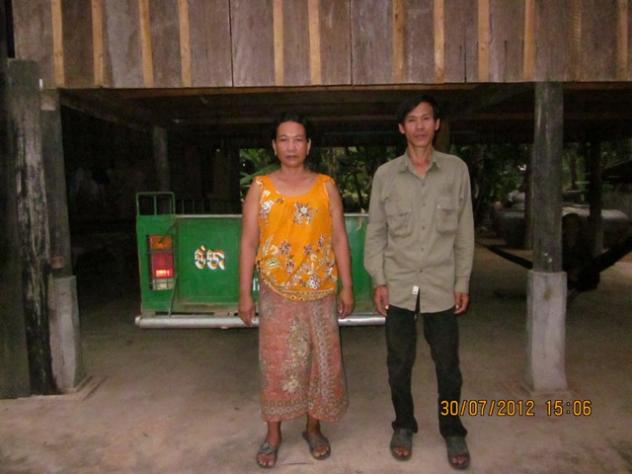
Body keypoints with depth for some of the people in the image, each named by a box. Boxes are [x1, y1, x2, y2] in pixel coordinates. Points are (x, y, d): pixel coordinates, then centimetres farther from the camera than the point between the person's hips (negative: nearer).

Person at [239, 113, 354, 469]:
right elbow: (249, 243, 0)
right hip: (276, 292, 0)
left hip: (320, 292, 1)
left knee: (321, 361, 10)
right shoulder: (260, 188, 0)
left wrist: (347, 287, -1)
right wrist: (245, 293, -3)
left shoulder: (326, 186, 1)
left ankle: (314, 428, 30)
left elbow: (339, 239, 2)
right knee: (276, 363, 8)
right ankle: (273, 434, 26)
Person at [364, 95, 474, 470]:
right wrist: (379, 280, -2)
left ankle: (453, 431, 29)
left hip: (442, 286, 0)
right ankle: (404, 426, 31)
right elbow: (375, 232, 4)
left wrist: (463, 283, 2)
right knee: (399, 363, 12)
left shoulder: (457, 170, 1)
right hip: (398, 285, 0)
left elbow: (464, 231, 4)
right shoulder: (385, 174, 1)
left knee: (448, 364, 9)